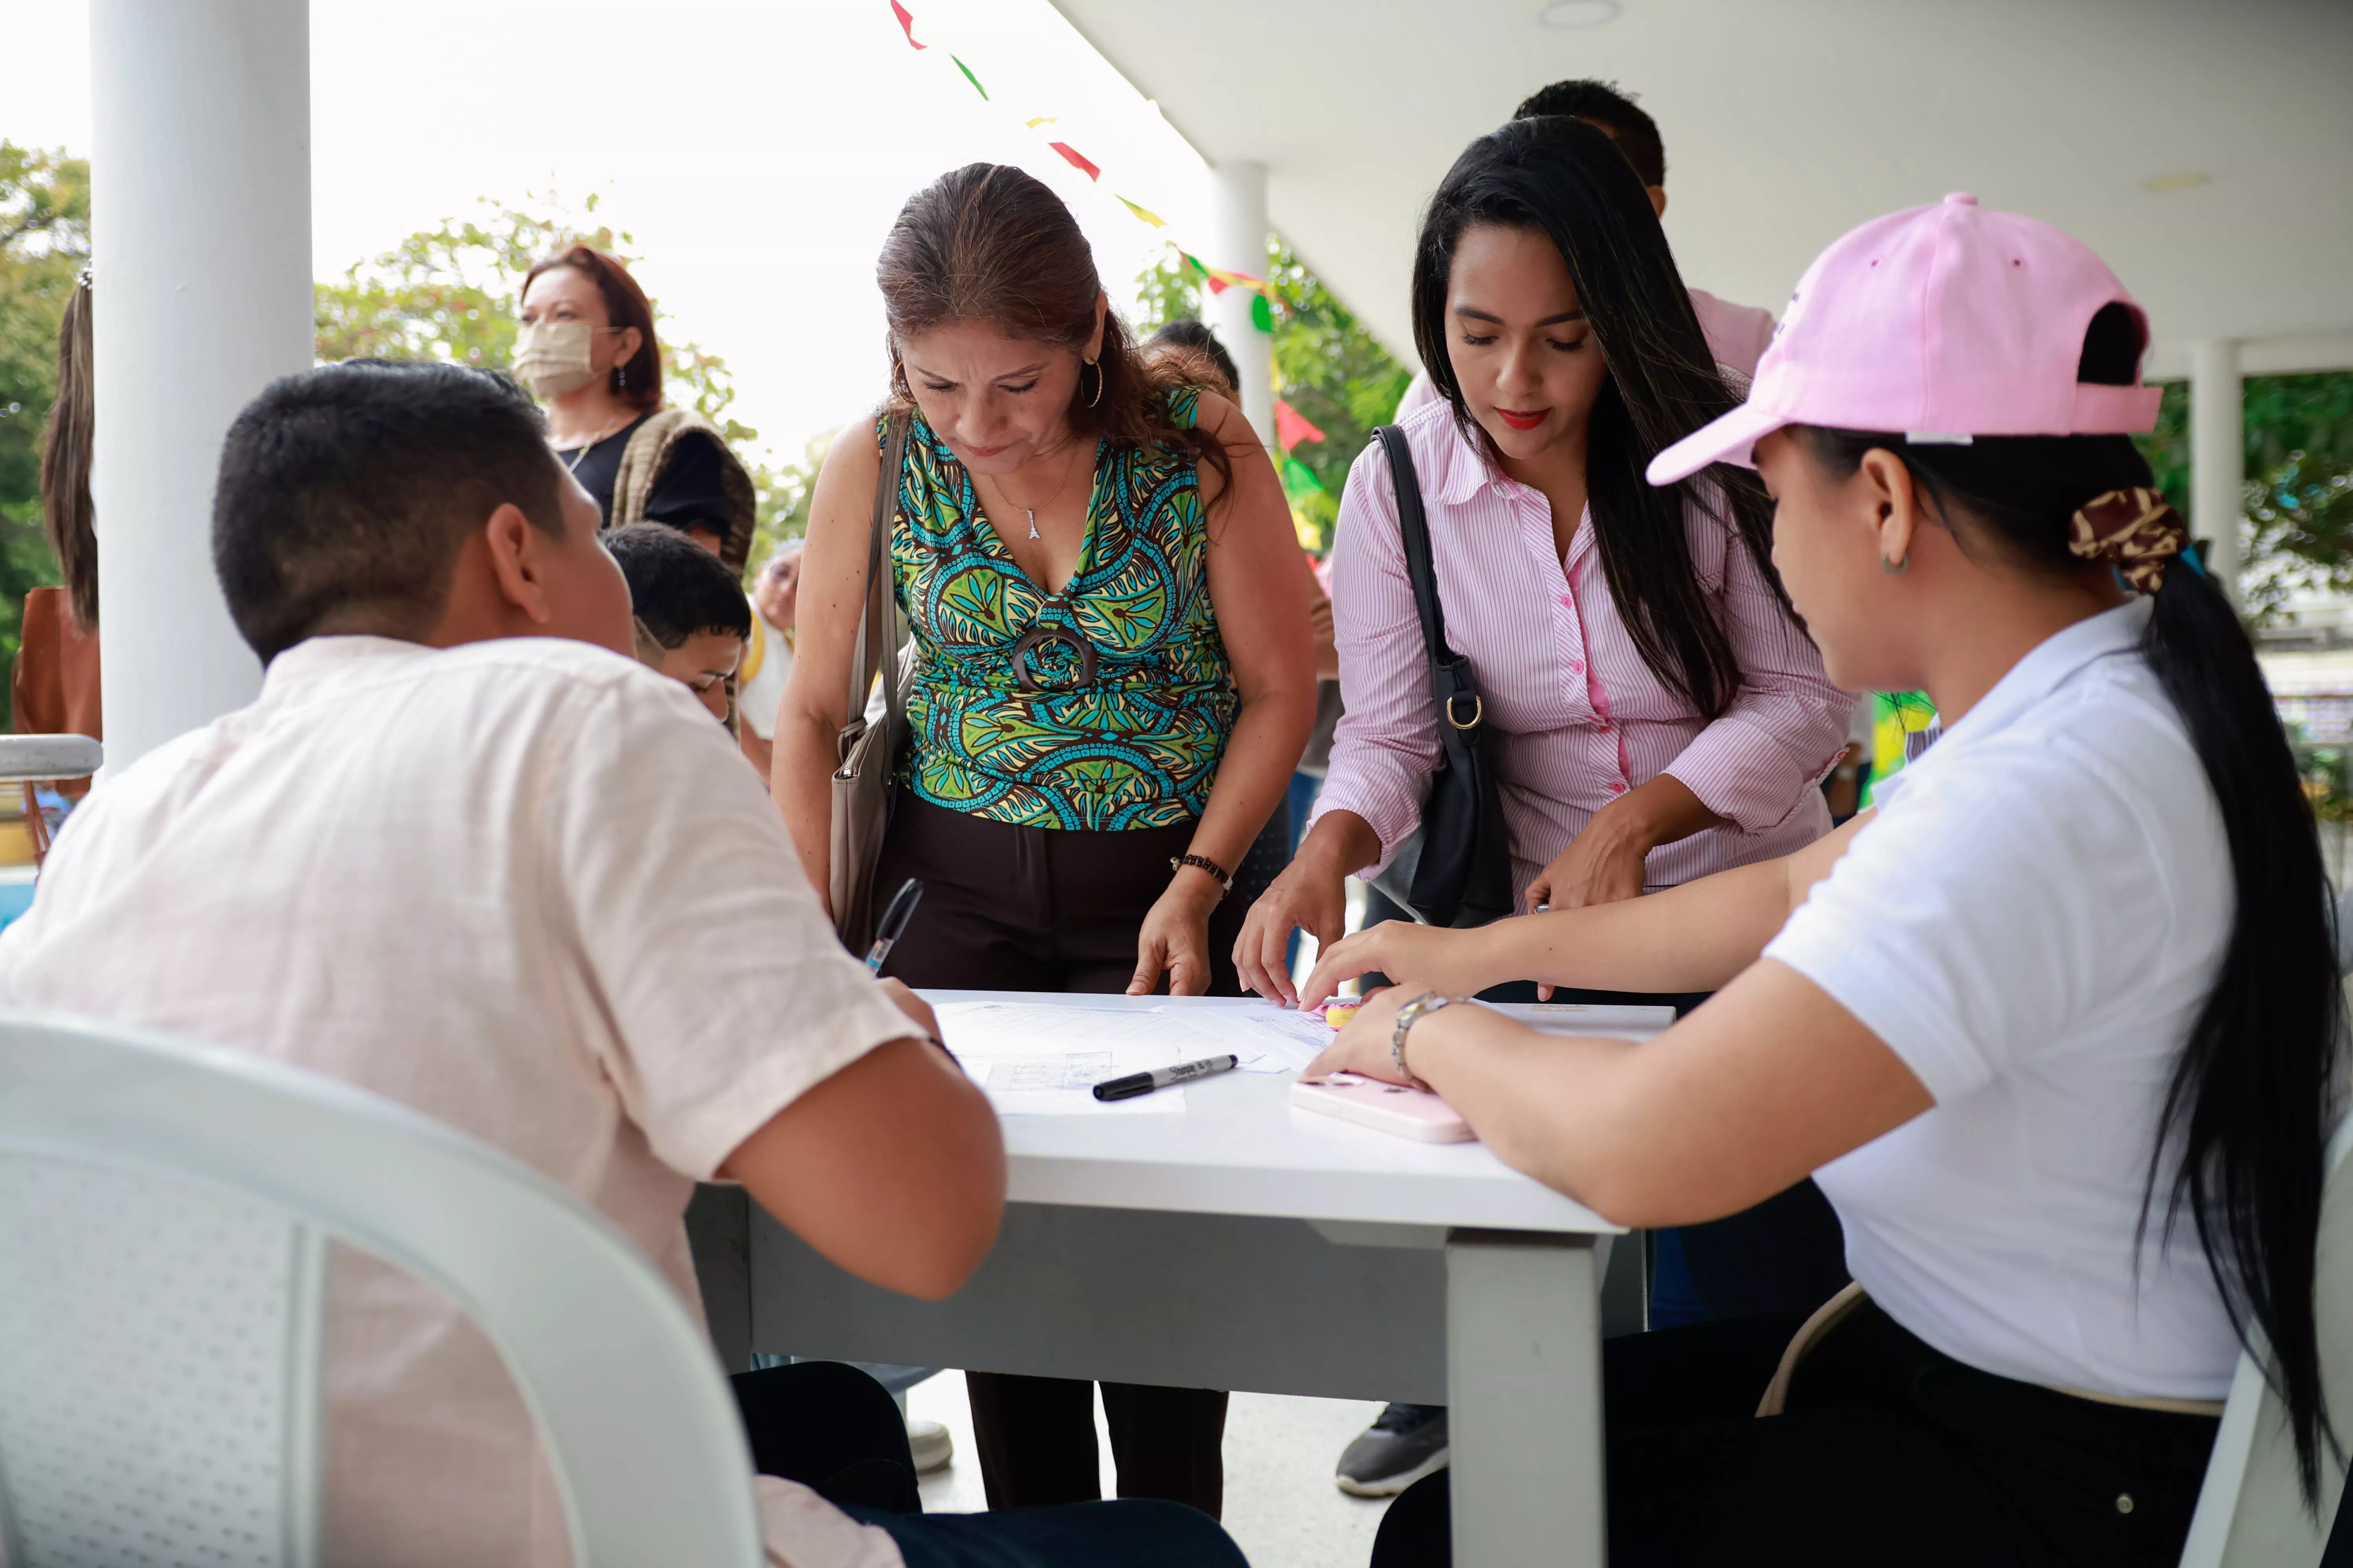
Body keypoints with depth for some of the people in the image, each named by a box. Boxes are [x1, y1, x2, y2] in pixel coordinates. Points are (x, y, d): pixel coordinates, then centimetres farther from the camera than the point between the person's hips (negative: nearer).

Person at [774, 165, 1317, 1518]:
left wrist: (1197, 886, -12)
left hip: (1159, 885, -2)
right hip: (957, 885, 2)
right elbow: (812, 713, 1)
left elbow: (1280, 688, -4)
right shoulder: (878, 467, -6)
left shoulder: (1199, 448, -12)